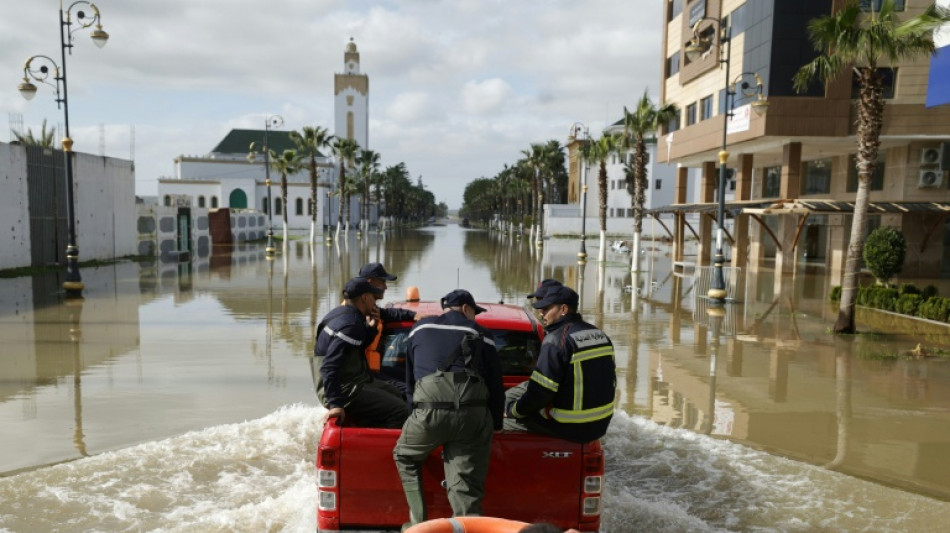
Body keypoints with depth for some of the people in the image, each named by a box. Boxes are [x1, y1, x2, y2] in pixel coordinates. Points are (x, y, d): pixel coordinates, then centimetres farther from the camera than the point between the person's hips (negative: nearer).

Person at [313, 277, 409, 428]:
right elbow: (330, 368, -30)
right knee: (400, 411, -15)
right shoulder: (349, 324, -23)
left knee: (396, 394, 24)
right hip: (345, 391, -11)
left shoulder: (344, 314, 8)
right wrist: (336, 404, -31)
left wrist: (370, 328, 5)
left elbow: (359, 347, 21)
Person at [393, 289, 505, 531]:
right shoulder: (481, 335, 19)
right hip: (473, 413, 0)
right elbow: (496, 386, 17)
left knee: (405, 457, 27)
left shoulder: (420, 328, 24)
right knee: (466, 487, 5)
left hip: (429, 410, 0)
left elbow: (409, 377, 30)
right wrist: (495, 425, 25)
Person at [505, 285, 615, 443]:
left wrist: (514, 410, -2)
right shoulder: (601, 335, 7)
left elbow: (540, 392, -20)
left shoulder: (557, 339, -18)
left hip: (569, 428, -8)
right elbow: (610, 381, 15)